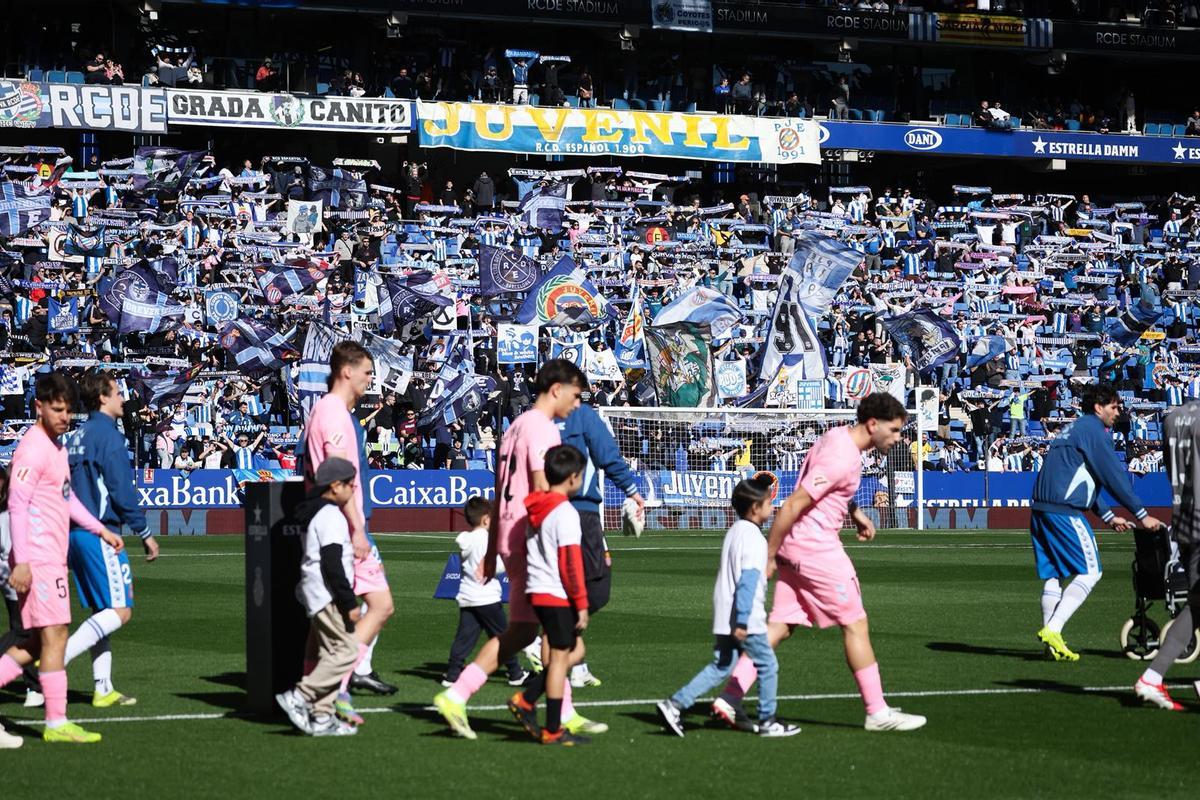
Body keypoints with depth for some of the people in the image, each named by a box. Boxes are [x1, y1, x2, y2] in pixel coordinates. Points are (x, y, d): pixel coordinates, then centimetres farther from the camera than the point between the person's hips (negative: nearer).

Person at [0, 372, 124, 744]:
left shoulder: (57, 448, 17)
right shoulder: (33, 448, -13)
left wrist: (100, 530, 28)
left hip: (52, 557, 10)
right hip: (39, 559, -10)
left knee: (38, 643, 12)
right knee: (54, 636, -7)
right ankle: (57, 723, -4)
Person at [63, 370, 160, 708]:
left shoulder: (75, 437, 15)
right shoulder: (108, 435, -11)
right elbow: (122, 491, -14)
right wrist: (145, 533, -6)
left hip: (75, 534, 9)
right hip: (99, 535, -9)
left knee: (102, 612, 12)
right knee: (120, 611, -8)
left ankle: (103, 689, 10)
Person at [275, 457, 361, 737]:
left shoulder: (314, 514, 18)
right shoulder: (331, 516, -14)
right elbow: (332, 566, -20)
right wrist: (349, 603, -18)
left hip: (315, 596, 11)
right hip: (328, 597, -11)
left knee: (330, 654, 11)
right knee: (346, 651, -11)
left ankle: (321, 717, 10)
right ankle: (299, 697, -13)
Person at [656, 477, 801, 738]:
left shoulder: (735, 531, 15)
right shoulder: (753, 538, -15)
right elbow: (747, 581, -22)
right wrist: (741, 622, -26)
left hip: (725, 619, 9)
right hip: (746, 620, -9)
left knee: (721, 667, 10)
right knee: (768, 666, 6)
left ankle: (675, 704, 1)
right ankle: (767, 721, 13)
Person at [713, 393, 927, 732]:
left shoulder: (839, 436, 11)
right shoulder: (843, 458, -21)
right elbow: (792, 506, -22)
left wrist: (855, 512, 20)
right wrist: (769, 556, -17)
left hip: (795, 547, 10)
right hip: (816, 548, -10)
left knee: (780, 626, 7)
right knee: (856, 625, 1)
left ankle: (730, 698, 0)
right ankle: (877, 712, 7)